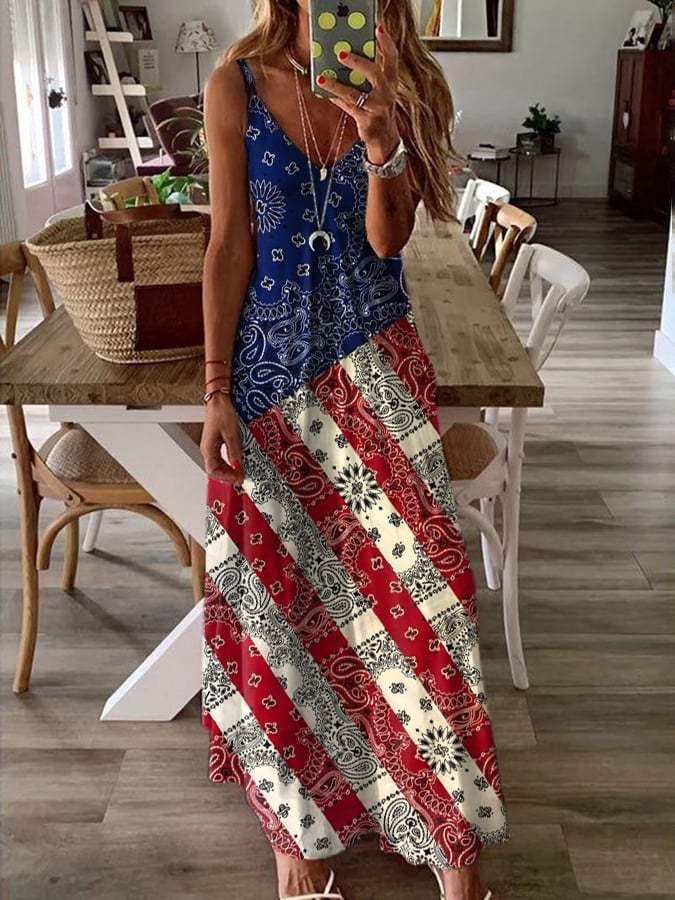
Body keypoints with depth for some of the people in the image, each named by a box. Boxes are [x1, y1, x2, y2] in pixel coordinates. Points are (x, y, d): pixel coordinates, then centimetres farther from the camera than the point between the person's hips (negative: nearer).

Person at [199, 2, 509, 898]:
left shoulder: (397, 86, 1)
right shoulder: (238, 84, -2)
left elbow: (387, 239, -7)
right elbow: (230, 245, -3)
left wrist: (381, 143, -26)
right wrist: (217, 391, -6)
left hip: (376, 369, 1)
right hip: (271, 367, 0)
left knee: (407, 579, 2)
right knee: (283, 589, 7)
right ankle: (301, 822, 26)